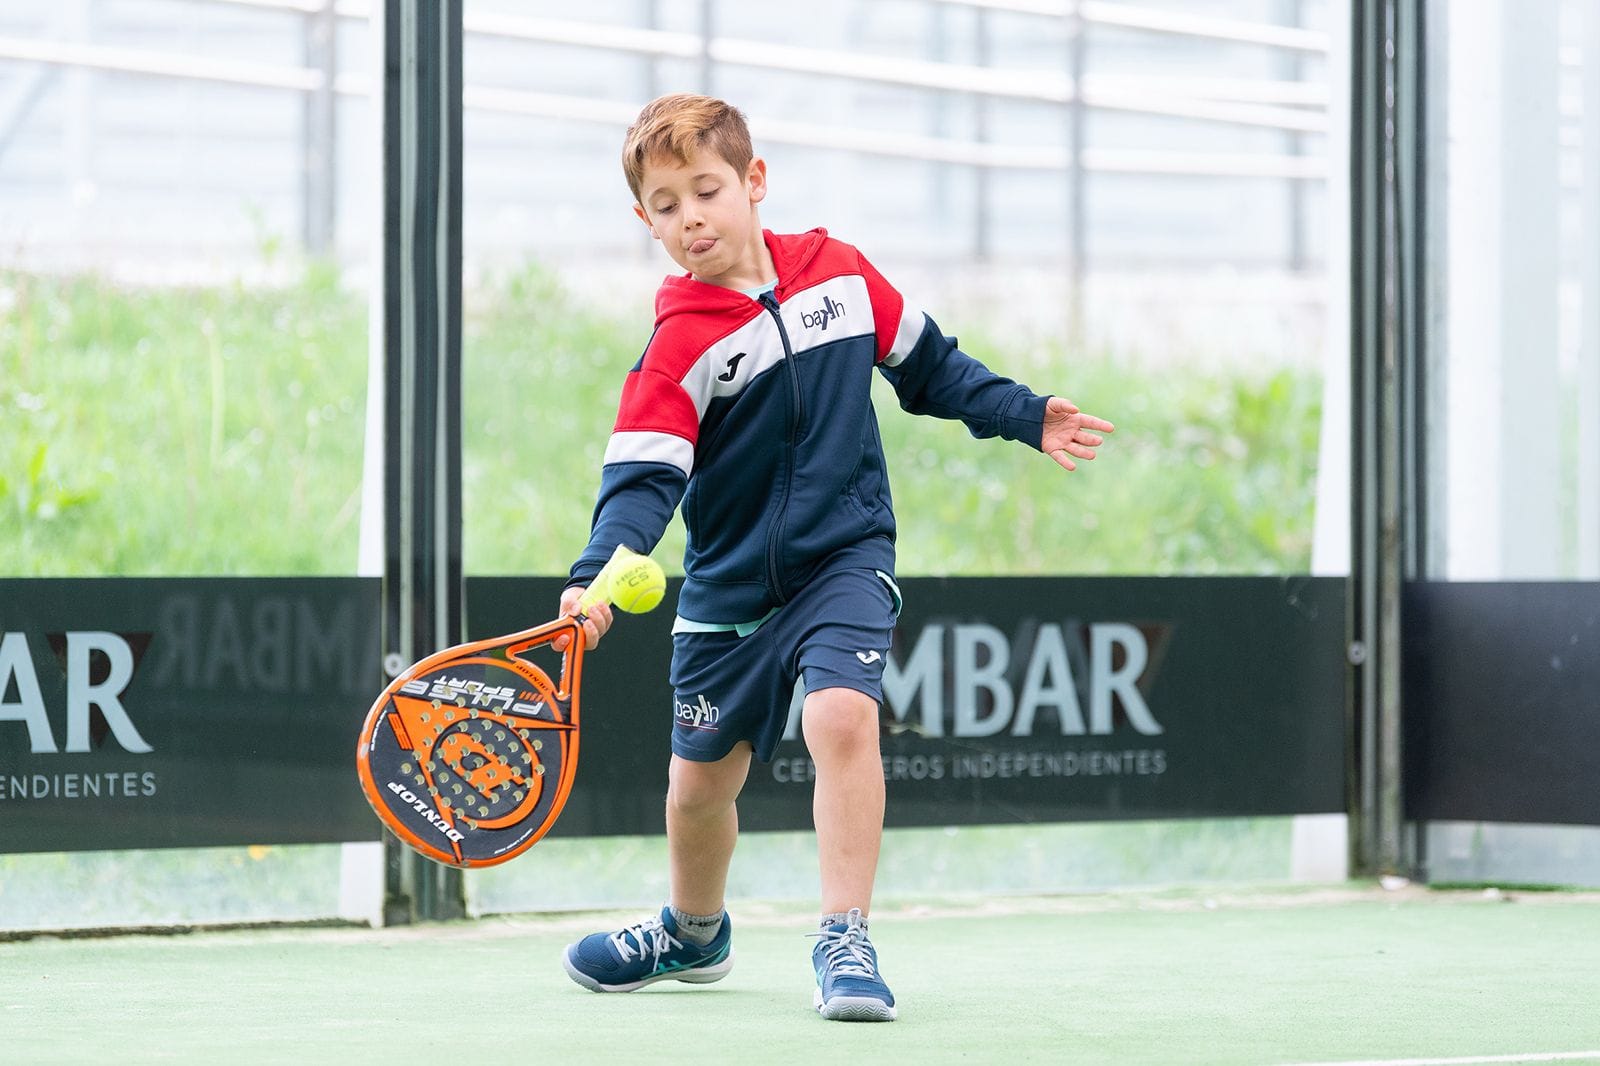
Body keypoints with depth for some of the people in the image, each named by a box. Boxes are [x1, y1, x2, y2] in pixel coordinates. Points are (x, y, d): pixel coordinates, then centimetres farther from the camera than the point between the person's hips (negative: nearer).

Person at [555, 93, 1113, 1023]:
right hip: (731, 586, 0)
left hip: (846, 557, 0)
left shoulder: (837, 272, -3)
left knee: (841, 714, -26)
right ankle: (696, 933, 42)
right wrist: (599, 578, -38)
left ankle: (846, 944, -18)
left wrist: (1024, 415, 8)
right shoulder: (681, 344, -13)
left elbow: (927, 365, 14)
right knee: (701, 779, 11)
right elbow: (642, 477, -21)